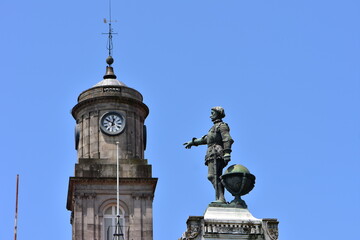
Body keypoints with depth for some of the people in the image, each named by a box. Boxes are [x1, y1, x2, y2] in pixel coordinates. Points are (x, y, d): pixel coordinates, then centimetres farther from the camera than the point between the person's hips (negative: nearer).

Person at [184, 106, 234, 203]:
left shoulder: (222, 125, -1)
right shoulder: (215, 127, 28)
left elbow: (228, 139, -15)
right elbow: (205, 139, 40)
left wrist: (227, 153, -27)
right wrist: (193, 142, 43)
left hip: (216, 153, -10)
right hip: (214, 155, 10)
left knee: (213, 176, -20)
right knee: (217, 177, 2)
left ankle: (220, 198, -31)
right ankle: (221, 199, -4)